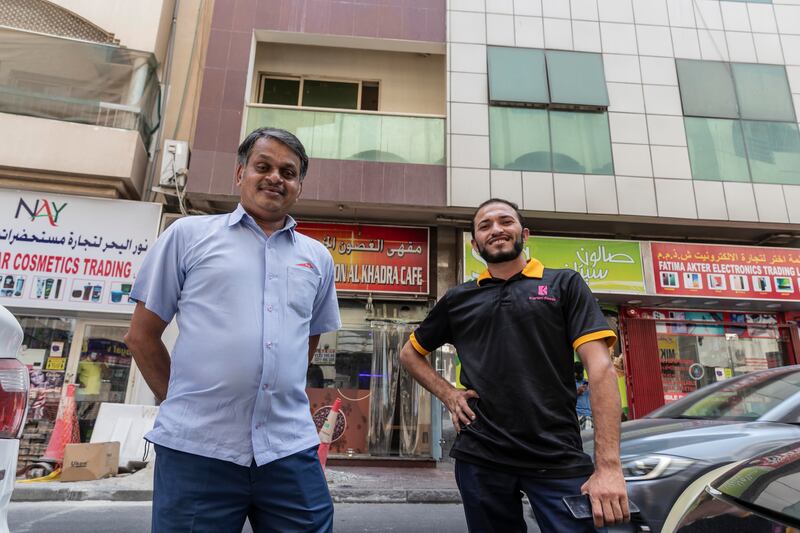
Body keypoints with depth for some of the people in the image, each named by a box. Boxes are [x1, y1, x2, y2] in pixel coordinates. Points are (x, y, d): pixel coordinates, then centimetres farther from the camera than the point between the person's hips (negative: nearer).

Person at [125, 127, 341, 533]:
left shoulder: (317, 257, 11)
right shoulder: (188, 234, 4)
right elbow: (141, 335, 7)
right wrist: (183, 402, 8)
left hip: (291, 451, 3)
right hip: (195, 449, -2)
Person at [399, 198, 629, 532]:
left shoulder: (564, 285, 3)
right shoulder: (458, 299, 10)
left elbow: (600, 367, -6)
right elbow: (410, 354, 21)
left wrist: (608, 465, -16)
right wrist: (448, 396, 4)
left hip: (559, 460, -2)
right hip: (480, 458, 2)